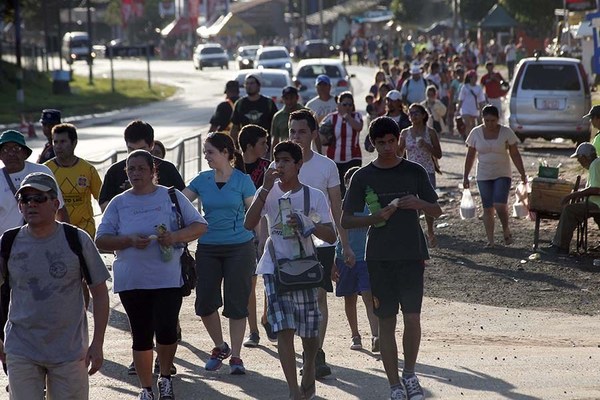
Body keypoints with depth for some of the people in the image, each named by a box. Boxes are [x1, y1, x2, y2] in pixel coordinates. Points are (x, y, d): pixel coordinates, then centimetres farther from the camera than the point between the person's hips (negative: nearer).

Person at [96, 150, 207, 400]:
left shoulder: (172, 197, 6)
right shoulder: (118, 204, 8)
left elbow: (200, 226, 6)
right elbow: (101, 241, 5)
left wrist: (175, 236, -13)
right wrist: (129, 241, -13)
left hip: (168, 279, -2)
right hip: (132, 282, 2)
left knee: (166, 330, -12)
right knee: (141, 337, 5)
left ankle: (165, 378, 14)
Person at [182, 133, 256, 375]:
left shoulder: (243, 180, -3)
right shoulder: (202, 180, 6)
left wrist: (257, 251, -4)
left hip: (239, 247, -3)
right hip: (208, 248, 4)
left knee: (236, 303, -1)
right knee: (205, 302, 2)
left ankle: (235, 356, 8)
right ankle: (220, 347, 25)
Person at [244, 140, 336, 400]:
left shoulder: (314, 196, 0)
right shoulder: (269, 193, 1)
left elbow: (331, 236, -2)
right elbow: (249, 224, -14)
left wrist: (307, 224, -21)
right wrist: (266, 188, -18)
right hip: (275, 268, -1)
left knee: (309, 330, 9)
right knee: (284, 329, -12)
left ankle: (309, 371, 40)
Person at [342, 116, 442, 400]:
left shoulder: (414, 172, 3)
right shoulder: (363, 177, 2)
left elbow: (437, 211, 7)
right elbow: (346, 220, 4)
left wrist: (419, 204, -14)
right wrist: (375, 218, -14)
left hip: (411, 255, 0)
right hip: (379, 258, 0)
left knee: (412, 317, -10)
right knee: (386, 321, 2)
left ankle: (409, 373, 13)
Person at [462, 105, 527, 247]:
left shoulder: (506, 132, -5)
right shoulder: (476, 133, -1)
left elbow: (515, 154, 0)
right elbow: (470, 156, 5)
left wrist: (522, 174, -4)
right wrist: (465, 177, 4)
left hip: (502, 175, -2)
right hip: (483, 177, 2)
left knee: (500, 205, -17)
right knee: (487, 208, 2)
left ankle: (506, 230, 9)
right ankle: (490, 240, 9)